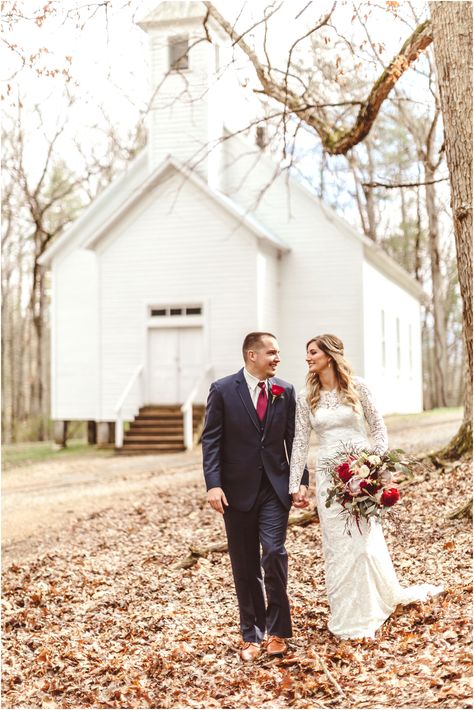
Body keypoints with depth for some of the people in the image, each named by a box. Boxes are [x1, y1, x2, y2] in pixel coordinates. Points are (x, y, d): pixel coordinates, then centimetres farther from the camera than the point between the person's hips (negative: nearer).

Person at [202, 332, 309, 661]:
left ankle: (278, 631, 1)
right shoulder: (223, 390, -3)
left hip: (276, 488, 1)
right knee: (245, 567, 7)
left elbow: (293, 439, 8)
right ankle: (252, 636, 20)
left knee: (274, 553, -14)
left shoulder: (286, 392, 5)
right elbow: (211, 440, -5)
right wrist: (213, 484, -14)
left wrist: (302, 481, 1)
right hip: (238, 489, -1)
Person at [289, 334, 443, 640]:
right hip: (329, 475, 2)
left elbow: (379, 427, 2)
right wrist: (295, 484, 0)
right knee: (338, 544, 5)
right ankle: (348, 614, 18)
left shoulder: (356, 386, -2)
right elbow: (300, 442, 4)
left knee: (365, 540, -1)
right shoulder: (306, 398, 4)